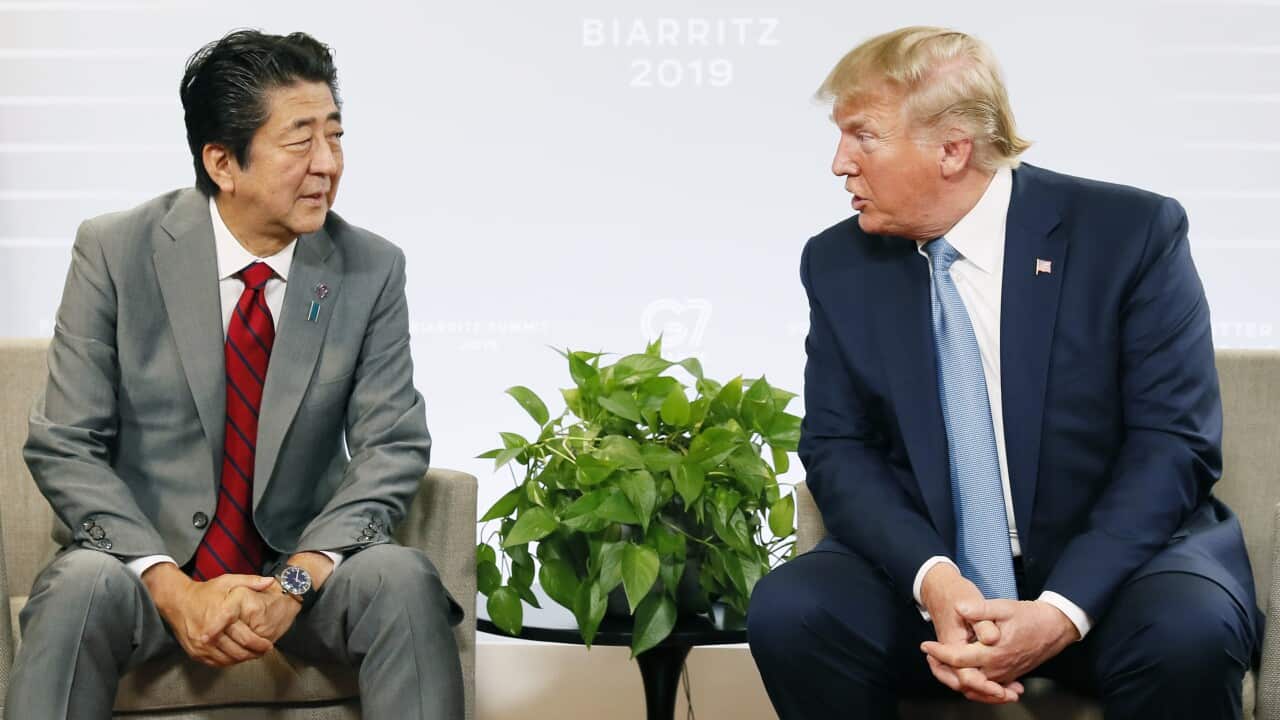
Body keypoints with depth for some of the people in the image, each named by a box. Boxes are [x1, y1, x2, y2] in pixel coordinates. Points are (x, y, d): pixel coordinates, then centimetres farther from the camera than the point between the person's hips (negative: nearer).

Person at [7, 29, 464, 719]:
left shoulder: (371, 269, -1)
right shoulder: (115, 251, -5)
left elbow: (390, 447, -3)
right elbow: (64, 447, -7)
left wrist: (298, 580, -20)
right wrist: (173, 587, -20)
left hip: (303, 564, 2)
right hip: (148, 557, -1)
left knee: (403, 578, -28)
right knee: (82, 585, -34)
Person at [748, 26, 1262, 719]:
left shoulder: (1132, 232, -7)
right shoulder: (839, 264, 4)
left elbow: (1173, 443, -11)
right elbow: (838, 448, 0)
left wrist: (1062, 610, -24)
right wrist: (932, 580, -20)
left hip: (1112, 561, -2)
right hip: (925, 566, 3)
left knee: (1188, 633, -34)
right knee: (786, 609, -25)